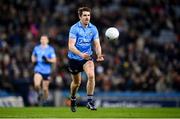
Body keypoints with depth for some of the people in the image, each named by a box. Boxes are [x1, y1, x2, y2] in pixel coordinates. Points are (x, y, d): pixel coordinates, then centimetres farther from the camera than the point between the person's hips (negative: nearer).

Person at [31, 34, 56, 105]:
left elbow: (54, 60, -4)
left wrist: (47, 60, -21)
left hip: (47, 71, -1)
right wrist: (34, 60, 0)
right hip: (38, 70, 1)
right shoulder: (36, 48, 8)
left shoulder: (51, 49, 0)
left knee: (45, 88, 2)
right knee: (36, 85, -22)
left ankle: (44, 100, 23)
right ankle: (40, 93, 9)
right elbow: (33, 57, 23)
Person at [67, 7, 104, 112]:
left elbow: (97, 44, -5)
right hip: (74, 58, -2)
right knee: (77, 82, 11)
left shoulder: (93, 29, -4)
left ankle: (90, 101, -17)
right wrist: (81, 54, -40)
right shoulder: (74, 28, -15)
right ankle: (73, 100, 41)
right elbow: (71, 46, -23)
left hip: (87, 57, 2)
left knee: (91, 75, -25)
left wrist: (99, 55, -27)